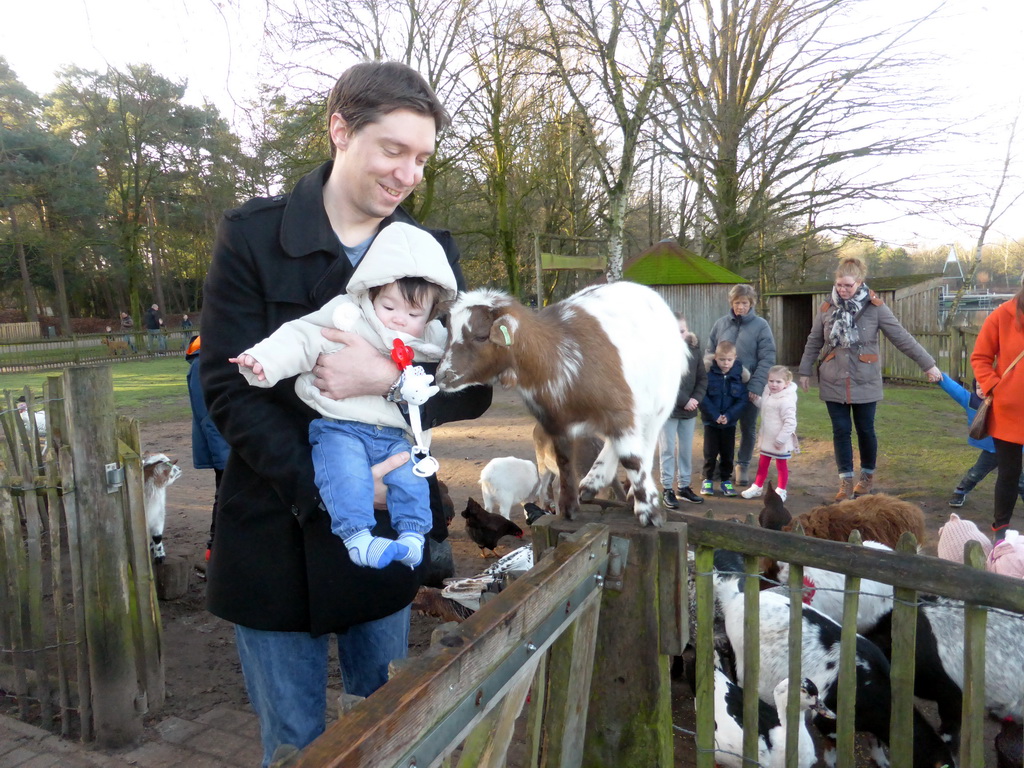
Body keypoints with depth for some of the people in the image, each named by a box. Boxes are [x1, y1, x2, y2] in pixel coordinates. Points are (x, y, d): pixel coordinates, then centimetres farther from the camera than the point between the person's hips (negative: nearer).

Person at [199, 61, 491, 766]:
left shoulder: (434, 250, 2)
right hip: (276, 536, -2)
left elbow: (473, 388, -3)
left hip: (391, 524, 3)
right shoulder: (252, 236, -6)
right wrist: (324, 485, -22)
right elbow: (230, 389, -11)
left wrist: (390, 377, -23)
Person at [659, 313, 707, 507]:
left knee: (687, 450, 12)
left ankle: (684, 486, 24)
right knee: (668, 450, 3)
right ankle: (667, 489, 12)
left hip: (689, 410, 5)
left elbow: (702, 378, 6)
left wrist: (696, 398, -10)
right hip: (668, 409, -4)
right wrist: (684, 401, -17)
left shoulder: (694, 349, 3)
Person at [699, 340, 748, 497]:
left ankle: (726, 480, 25)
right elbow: (702, 397, -13)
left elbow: (743, 400, -6)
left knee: (728, 453, 10)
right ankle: (708, 479, 21)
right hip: (711, 421, -2)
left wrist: (729, 415, -16)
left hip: (730, 422, 2)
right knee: (710, 452, 6)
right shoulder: (708, 374, -12)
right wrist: (715, 415, -18)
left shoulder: (739, 375, -6)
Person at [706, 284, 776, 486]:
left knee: (748, 428, 10)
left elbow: (767, 359, -9)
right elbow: (710, 354, 6)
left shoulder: (761, 325, -4)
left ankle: (743, 465, 24)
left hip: (749, 388, -2)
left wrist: (756, 385, -17)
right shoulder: (721, 324, 3)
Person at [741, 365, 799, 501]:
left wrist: (780, 439, -25)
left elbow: (790, 422, -28)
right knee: (762, 464, 21)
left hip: (780, 442, -8)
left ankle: (781, 490, 26)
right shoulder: (768, 394, -1)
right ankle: (757, 487, 35)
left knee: (781, 465, 11)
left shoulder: (786, 401, -27)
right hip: (767, 439, 8)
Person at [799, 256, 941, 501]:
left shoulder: (875, 307, -8)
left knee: (865, 430, 9)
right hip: (833, 383, 2)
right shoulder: (827, 308, -1)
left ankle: (868, 475, 29)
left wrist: (928, 365, -4)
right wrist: (805, 371, 10)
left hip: (865, 382, -1)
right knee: (841, 431, 3)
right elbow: (813, 342, 9)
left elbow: (902, 338, -6)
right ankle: (846, 481, 13)